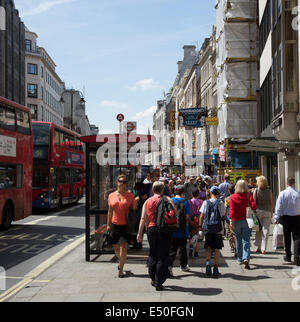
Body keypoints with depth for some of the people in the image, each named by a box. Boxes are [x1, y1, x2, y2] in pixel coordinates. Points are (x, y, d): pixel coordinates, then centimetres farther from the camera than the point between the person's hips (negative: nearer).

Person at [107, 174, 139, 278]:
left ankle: (121, 270, -1)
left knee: (123, 246, -9)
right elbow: (110, 211, 12)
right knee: (116, 247, 13)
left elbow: (133, 209, 3)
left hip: (126, 225, -3)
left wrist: (136, 202, -15)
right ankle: (121, 261, 41)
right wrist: (108, 224, 12)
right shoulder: (111, 196, 6)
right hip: (115, 224, 3)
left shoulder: (130, 195, 1)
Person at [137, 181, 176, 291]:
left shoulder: (147, 201, 5)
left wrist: (140, 233, 3)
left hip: (151, 229, 3)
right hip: (165, 230, -2)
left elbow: (143, 219, 1)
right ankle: (158, 283, 5)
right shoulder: (167, 200, -1)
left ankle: (153, 279, 25)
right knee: (163, 256, 4)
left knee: (152, 255, 19)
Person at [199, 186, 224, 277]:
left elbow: (202, 215, 0)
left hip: (207, 229, 1)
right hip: (218, 229, -1)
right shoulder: (220, 203, -3)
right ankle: (216, 269, 8)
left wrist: (201, 226, 9)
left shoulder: (206, 202, -1)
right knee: (217, 249, 6)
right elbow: (223, 215, 3)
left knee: (208, 247, 13)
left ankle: (208, 261, -11)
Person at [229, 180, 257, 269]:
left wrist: (231, 220, -14)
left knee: (239, 240, 14)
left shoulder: (233, 197, -3)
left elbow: (232, 209, -10)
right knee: (246, 240, -1)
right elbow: (254, 206, -11)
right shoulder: (248, 195, -2)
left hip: (237, 221, 1)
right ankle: (246, 258, -18)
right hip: (246, 220, 0)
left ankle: (240, 259, 22)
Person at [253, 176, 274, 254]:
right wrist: (271, 212, 11)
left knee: (258, 230, 12)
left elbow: (254, 202, -5)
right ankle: (263, 249, 2)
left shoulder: (256, 190, -4)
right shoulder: (269, 191, 1)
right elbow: (271, 203, 2)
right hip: (267, 211, 1)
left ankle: (259, 247, 12)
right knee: (265, 230, 3)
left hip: (258, 211, -1)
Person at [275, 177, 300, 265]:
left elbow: (279, 207, -7)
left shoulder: (282, 193, -7)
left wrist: (277, 218, -1)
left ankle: (288, 256, 25)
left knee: (287, 237, 14)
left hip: (286, 217, 1)